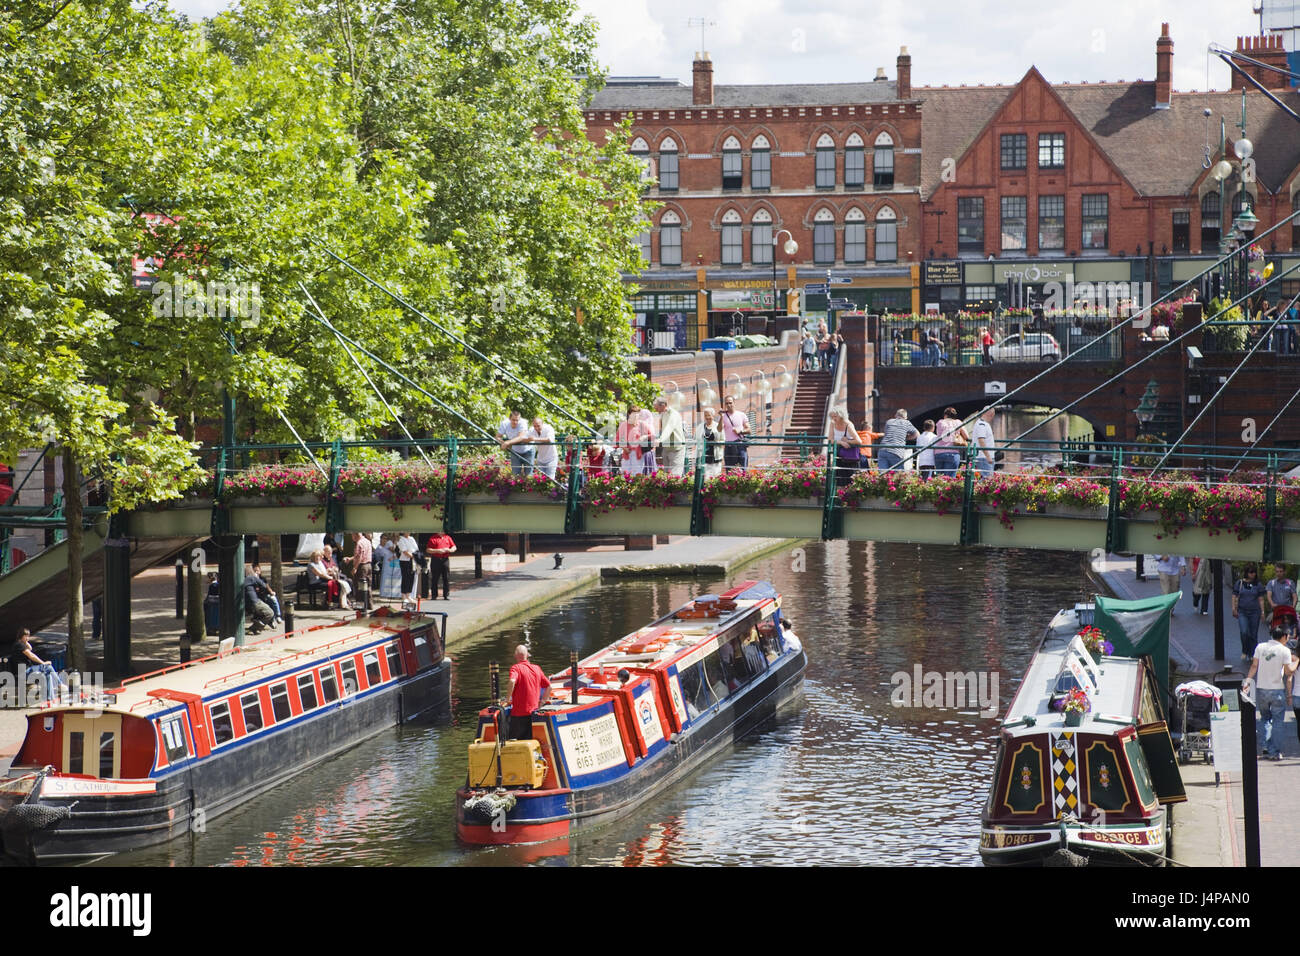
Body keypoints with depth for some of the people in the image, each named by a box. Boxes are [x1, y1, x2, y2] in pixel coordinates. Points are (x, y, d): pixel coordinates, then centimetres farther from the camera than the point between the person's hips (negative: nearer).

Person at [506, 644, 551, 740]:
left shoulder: (516, 668, -7)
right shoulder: (536, 668, 9)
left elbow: (512, 681, -28)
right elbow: (549, 686, 13)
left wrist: (508, 698, -15)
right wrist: (542, 701, 22)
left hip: (519, 712, -5)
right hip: (534, 711, 5)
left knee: (514, 740, 1)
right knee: (531, 740, 9)